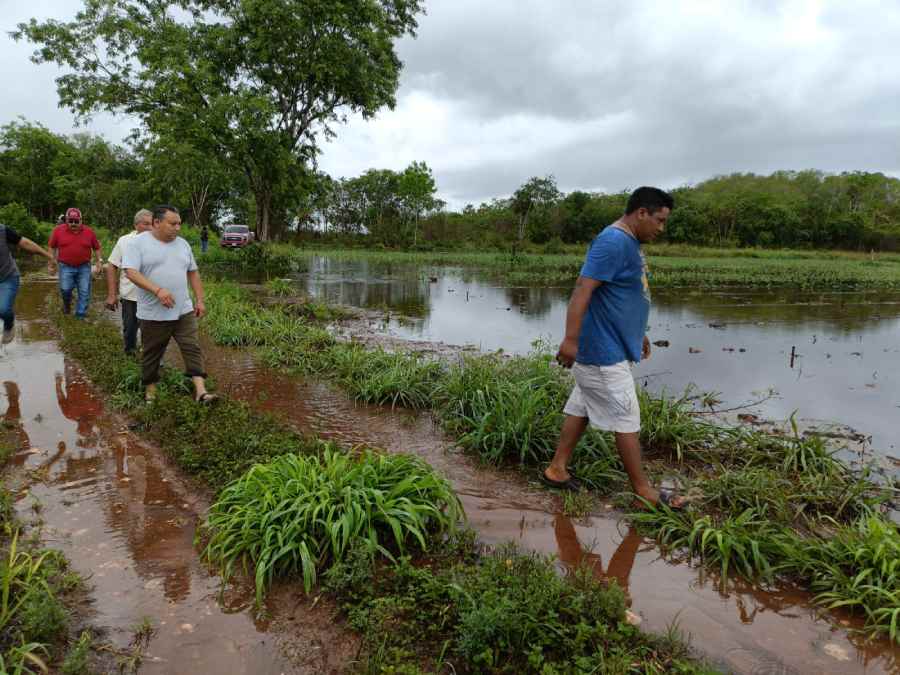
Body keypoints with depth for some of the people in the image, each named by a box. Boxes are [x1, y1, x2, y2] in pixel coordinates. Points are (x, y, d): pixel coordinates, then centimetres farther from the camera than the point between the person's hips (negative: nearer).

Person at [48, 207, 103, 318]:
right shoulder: (58, 230, -1)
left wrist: (99, 262, 4)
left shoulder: (89, 232, 1)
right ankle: (67, 303, 25)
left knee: (84, 292, 0)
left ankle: (81, 314, 11)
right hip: (66, 267, -1)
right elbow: (52, 247, 8)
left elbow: (96, 248, 10)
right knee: (65, 289, -7)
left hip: (84, 267, 1)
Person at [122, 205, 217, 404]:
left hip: (184, 311, 4)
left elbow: (193, 273, 17)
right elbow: (131, 272, -17)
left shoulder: (183, 244, 10)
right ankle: (150, 391, 26)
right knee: (152, 354, 10)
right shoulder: (138, 243, -7)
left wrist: (200, 300, 10)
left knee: (193, 349, -4)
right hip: (154, 314, -4)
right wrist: (158, 290, -28)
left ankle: (200, 391, -6)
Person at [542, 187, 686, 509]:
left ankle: (557, 469, 24)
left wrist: (638, 334, 28)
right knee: (627, 419, 0)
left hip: (613, 347, 10)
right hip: (604, 352, -10)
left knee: (581, 408, 14)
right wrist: (570, 340, -29)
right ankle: (643, 489, 13)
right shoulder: (613, 241, -18)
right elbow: (582, 290, -25)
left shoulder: (630, 242, 14)